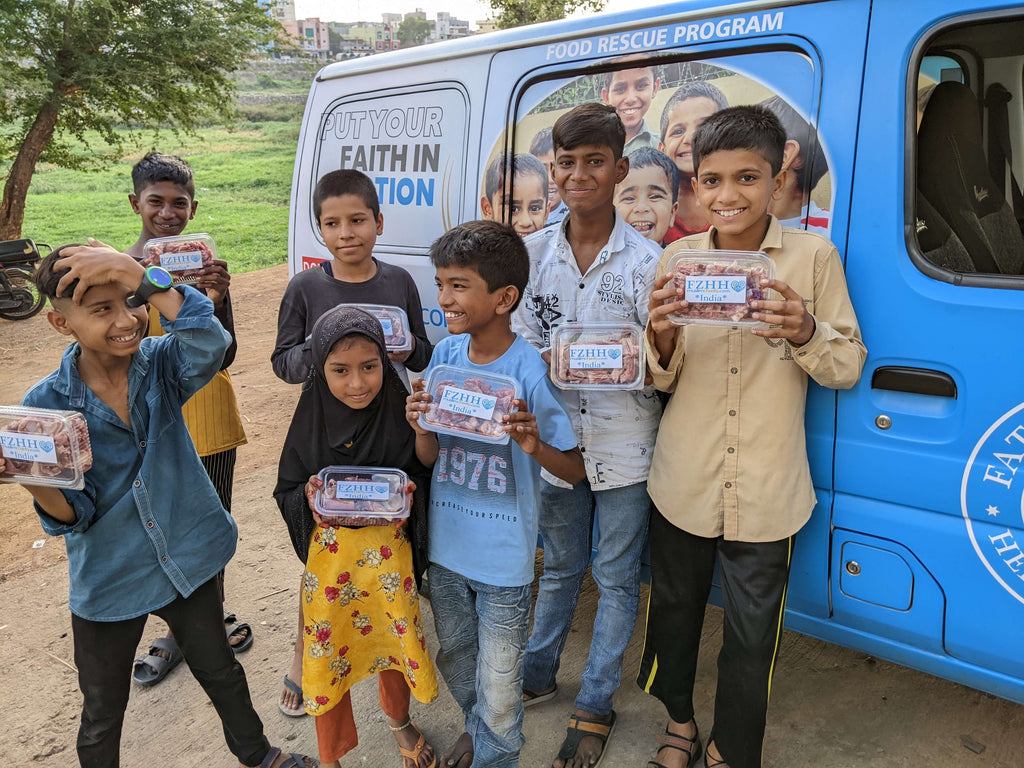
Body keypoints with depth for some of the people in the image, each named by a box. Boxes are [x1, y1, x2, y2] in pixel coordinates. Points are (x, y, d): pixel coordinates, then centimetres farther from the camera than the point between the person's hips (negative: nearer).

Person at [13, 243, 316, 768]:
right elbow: (74, 513, -14)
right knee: (102, 716, 19)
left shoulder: (161, 363, -12)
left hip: (188, 561, 1)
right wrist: (38, 484, -35)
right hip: (108, 581, -1)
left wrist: (138, 274, -39)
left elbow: (210, 344, -36)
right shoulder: (46, 405, -15)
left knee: (220, 670, 24)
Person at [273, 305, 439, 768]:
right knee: (327, 653, 12)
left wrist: (408, 492, -23)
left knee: (394, 637, 19)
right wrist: (309, 500, -22)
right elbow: (286, 490, -1)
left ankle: (399, 720, 52)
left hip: (389, 549, 0)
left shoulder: (400, 414, -10)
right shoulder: (312, 420, -8)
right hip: (328, 552, 0)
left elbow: (424, 476, -2)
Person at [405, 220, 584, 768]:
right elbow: (429, 459, 2)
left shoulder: (530, 370, -19)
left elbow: (575, 471, -12)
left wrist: (535, 445, -32)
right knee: (455, 659, 27)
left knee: (498, 691, 11)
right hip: (444, 546, 6)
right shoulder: (445, 355, -4)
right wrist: (420, 427, -20)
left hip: (503, 560, -5)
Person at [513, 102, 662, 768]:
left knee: (617, 579, 12)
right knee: (561, 568, 21)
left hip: (625, 447, -2)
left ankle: (595, 706, 31)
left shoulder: (646, 260, -10)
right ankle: (536, 676, 42)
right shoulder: (534, 253, 0)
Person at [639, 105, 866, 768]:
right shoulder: (678, 258, 0)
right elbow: (662, 380, 3)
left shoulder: (813, 255, -5)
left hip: (766, 494, -2)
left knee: (751, 637, 11)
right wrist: (662, 336, -20)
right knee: (674, 609, 19)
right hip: (683, 484, 2)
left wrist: (805, 332, -23)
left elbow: (849, 366, -2)